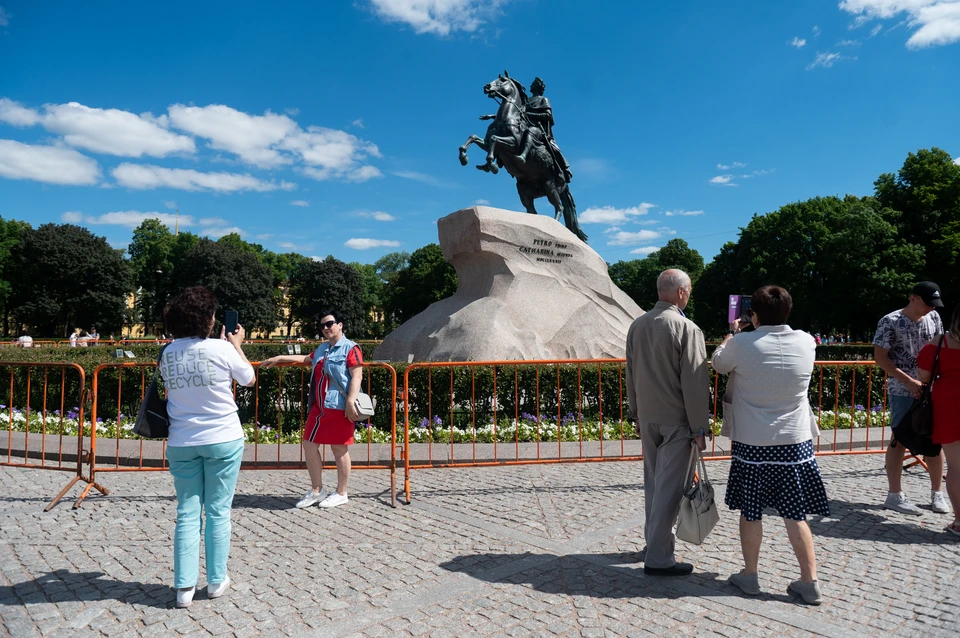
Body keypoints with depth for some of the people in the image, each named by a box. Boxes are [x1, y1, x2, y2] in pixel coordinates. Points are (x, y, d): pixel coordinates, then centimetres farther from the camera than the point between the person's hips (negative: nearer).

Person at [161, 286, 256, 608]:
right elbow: (250, 379, 2)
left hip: (181, 443, 3)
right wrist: (237, 345, 16)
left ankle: (184, 586, 10)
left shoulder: (167, 353, -1)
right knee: (218, 511, 8)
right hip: (223, 440, -3)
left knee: (187, 513, 9)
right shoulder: (221, 348, -13)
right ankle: (216, 580, 18)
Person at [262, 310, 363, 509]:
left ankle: (341, 494, 14)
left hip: (339, 407, -9)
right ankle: (317, 490, 24)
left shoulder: (350, 348, -7)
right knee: (309, 445, 10)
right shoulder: (321, 349, 18)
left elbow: (357, 376, -15)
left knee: (339, 448, 1)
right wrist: (278, 359, 36)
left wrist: (351, 401, -24)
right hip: (319, 406, 9)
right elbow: (305, 359, 37)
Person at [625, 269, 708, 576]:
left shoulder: (637, 325, 5)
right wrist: (699, 428, -10)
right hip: (676, 419, -7)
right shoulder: (687, 329, -15)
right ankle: (659, 558, 5)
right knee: (669, 487, -1)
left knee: (653, 482, 18)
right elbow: (695, 382, -15)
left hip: (647, 417, 7)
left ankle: (654, 539, 32)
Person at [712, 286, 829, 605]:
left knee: (750, 512, 12)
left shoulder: (741, 344, -13)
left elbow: (718, 364, 7)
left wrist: (732, 333, 23)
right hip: (795, 443, 2)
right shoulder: (806, 342, -5)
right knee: (796, 515, 10)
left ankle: (750, 574, 24)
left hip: (752, 444, -2)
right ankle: (810, 581, 16)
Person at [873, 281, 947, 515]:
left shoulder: (934, 318, 6)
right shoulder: (890, 322, -11)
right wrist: (909, 381, -18)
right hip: (902, 392, -5)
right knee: (900, 439, -1)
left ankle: (937, 493, 22)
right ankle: (895, 495, 7)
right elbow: (880, 357, -12)